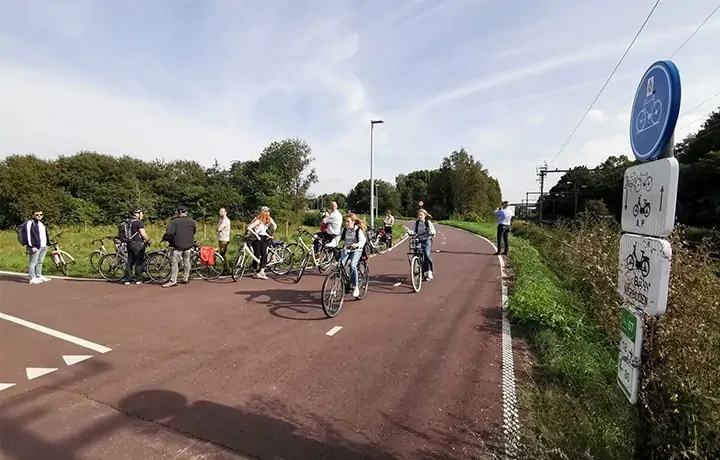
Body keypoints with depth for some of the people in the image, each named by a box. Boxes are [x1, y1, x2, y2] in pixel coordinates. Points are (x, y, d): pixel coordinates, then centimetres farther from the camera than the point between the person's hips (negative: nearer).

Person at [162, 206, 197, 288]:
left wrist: (165, 239, 0)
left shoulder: (174, 221, -8)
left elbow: (169, 233, -18)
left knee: (174, 262, -1)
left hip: (178, 245, -4)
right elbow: (194, 232, 15)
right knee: (186, 262, 13)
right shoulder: (192, 222, 5)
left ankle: (173, 280, -4)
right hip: (188, 245, 4)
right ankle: (186, 279, 20)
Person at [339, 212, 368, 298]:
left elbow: (363, 240, -21)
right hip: (346, 250, 4)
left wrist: (357, 244, -43)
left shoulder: (359, 230, -9)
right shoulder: (344, 230, 5)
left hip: (356, 250, -4)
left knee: (352, 266, -27)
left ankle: (356, 287, -14)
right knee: (340, 264, -20)